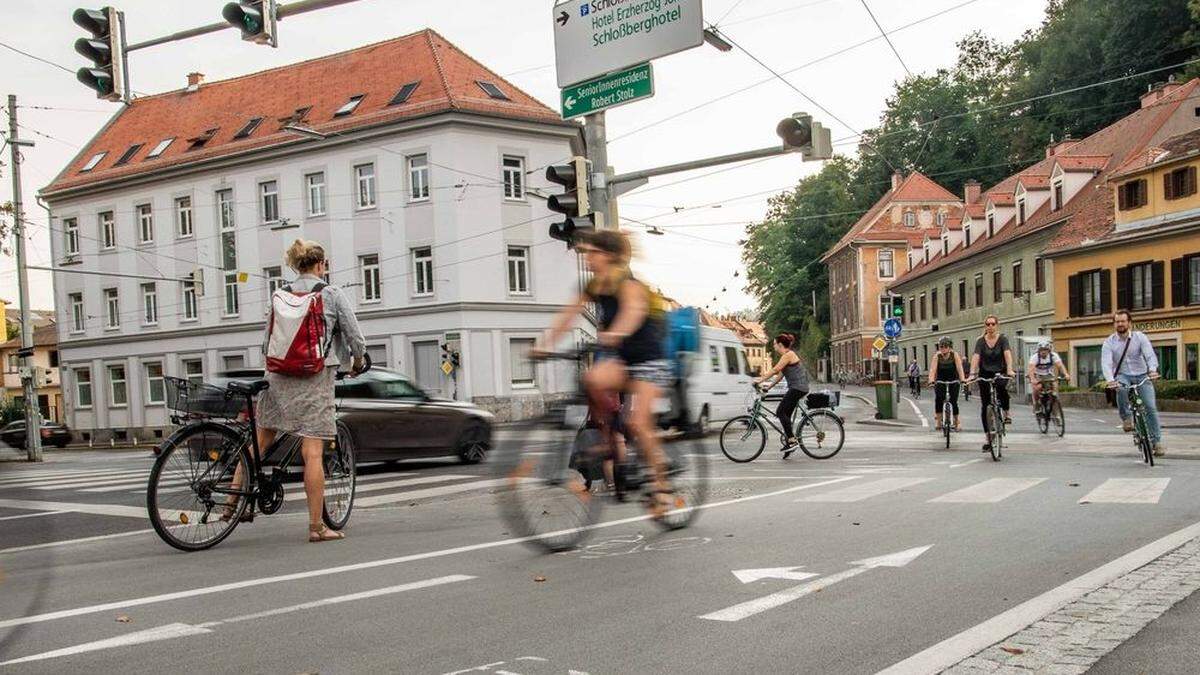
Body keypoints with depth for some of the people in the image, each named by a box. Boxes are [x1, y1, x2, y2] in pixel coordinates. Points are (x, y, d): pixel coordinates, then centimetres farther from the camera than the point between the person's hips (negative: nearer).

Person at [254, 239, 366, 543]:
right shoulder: (333, 295, 0)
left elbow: (266, 343, 13)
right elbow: (356, 341, 1)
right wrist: (356, 365, 21)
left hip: (278, 376, 4)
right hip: (315, 378, -4)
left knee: (258, 443, 15)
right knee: (313, 453, -5)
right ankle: (316, 526, -2)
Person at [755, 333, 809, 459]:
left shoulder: (788, 355, -13)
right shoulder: (787, 356, 18)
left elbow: (775, 370, -20)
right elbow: (780, 375, 19)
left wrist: (760, 380, -19)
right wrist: (769, 386, 14)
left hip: (798, 387, -10)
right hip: (795, 388, 10)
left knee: (781, 412, -12)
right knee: (786, 414, 8)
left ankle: (792, 440, -13)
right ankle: (790, 443, 10)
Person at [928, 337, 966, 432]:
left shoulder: (955, 355, -15)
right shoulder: (937, 356, -14)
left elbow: (959, 368, -22)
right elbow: (933, 369, -23)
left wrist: (963, 380, -37)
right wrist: (931, 381, -39)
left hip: (953, 381, 0)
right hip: (940, 381, 1)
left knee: (953, 401, -10)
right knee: (938, 398, -22)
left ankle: (957, 421, 12)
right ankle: (938, 419, -9)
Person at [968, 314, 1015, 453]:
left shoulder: (1002, 339, -5)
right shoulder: (981, 341, -2)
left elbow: (1007, 354, -20)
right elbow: (976, 357, -14)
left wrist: (1009, 370, -36)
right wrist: (972, 374, -29)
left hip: (1000, 372, -2)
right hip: (985, 374, 2)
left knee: (1002, 387, -37)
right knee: (985, 406, -2)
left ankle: (1006, 413, -11)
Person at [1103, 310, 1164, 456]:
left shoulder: (1139, 337, -4)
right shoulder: (1109, 342, -5)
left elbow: (1150, 355, -17)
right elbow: (1106, 363, -17)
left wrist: (1153, 370, -37)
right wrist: (1110, 380, -36)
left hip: (1142, 375, 1)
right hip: (1122, 375, -1)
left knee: (1151, 407, -11)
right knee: (1121, 388, -36)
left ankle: (1157, 441, -2)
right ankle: (1126, 418, -15)